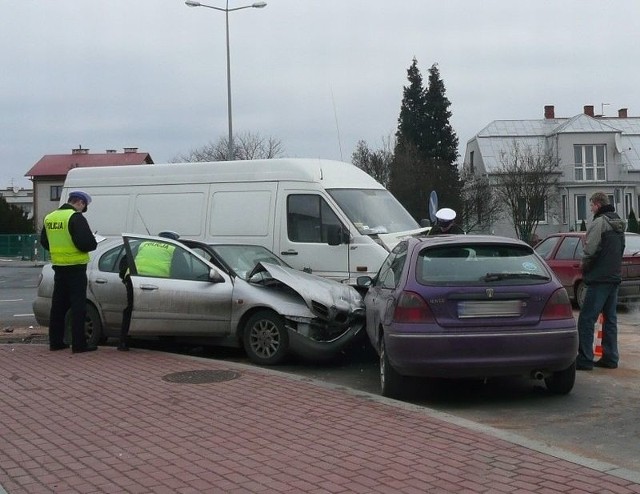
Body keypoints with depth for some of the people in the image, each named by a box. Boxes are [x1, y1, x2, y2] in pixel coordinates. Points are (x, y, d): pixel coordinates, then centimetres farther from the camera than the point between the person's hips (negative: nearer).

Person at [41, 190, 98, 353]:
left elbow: (44, 241, 18)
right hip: (75, 267, -7)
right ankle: (79, 344, -3)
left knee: (58, 304, 14)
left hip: (58, 266, 7)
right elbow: (87, 242, -22)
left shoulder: (50, 217, 8)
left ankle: (55, 341, 19)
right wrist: (93, 245, -2)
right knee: (78, 306, -3)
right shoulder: (76, 218, -15)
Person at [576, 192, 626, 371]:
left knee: (586, 319, -6)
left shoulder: (599, 222, -13)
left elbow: (590, 251, -17)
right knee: (610, 318, 13)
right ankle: (610, 357, 14)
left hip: (599, 278, -9)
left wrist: (584, 267, -1)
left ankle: (585, 359, -8)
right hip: (615, 277, 9)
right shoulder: (618, 224, 16)